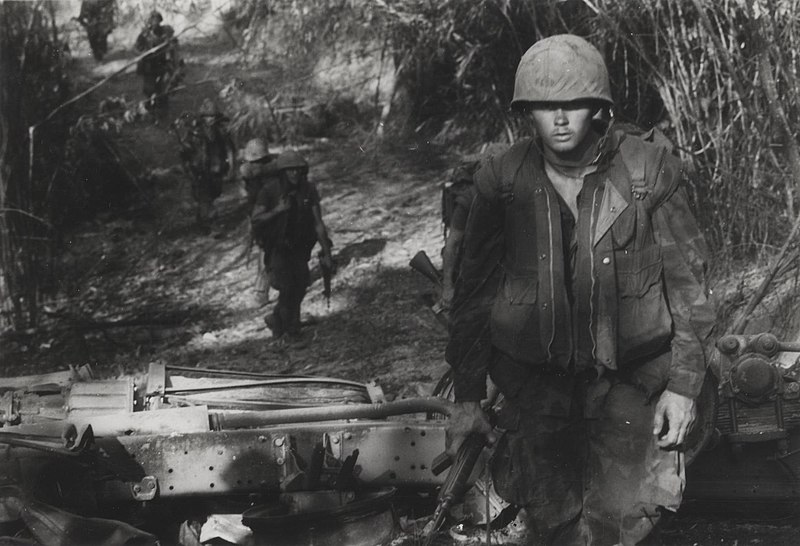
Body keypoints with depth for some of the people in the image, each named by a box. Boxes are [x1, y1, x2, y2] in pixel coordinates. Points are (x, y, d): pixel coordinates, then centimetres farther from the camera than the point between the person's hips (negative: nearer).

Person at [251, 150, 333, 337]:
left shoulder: (309, 190, -10)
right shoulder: (269, 190, -15)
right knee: (287, 289, -12)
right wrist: (277, 210, -28)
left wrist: (327, 253, -8)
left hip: (299, 248, 3)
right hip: (277, 249, -3)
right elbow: (254, 220, -15)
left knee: (299, 288, 5)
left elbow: (318, 223, -7)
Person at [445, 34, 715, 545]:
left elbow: (687, 281, -1)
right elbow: (475, 290, 4)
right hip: (535, 380, 1)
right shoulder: (502, 180, -4)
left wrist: (684, 384, -4)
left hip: (630, 376, -1)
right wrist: (467, 397, 4)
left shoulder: (650, 171, -8)